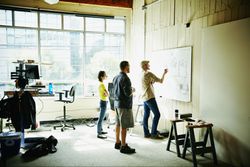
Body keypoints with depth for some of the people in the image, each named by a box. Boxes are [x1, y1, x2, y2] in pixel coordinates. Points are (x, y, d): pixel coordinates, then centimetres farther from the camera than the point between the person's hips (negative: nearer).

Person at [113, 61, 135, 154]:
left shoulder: (115, 78, 11)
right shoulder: (125, 78, -17)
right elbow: (128, 93, -23)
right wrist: (133, 90, -2)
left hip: (116, 103, 9)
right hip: (124, 105, -9)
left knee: (118, 124, 16)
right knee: (124, 126, -4)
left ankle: (117, 143, 27)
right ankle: (123, 147, 2)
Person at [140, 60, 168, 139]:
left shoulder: (142, 74, 15)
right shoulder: (148, 73, -12)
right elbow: (160, 81, -10)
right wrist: (164, 73, 4)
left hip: (144, 98, 10)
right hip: (150, 97, -10)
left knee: (146, 115, 10)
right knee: (157, 114, -6)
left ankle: (146, 133, 14)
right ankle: (154, 133, -5)